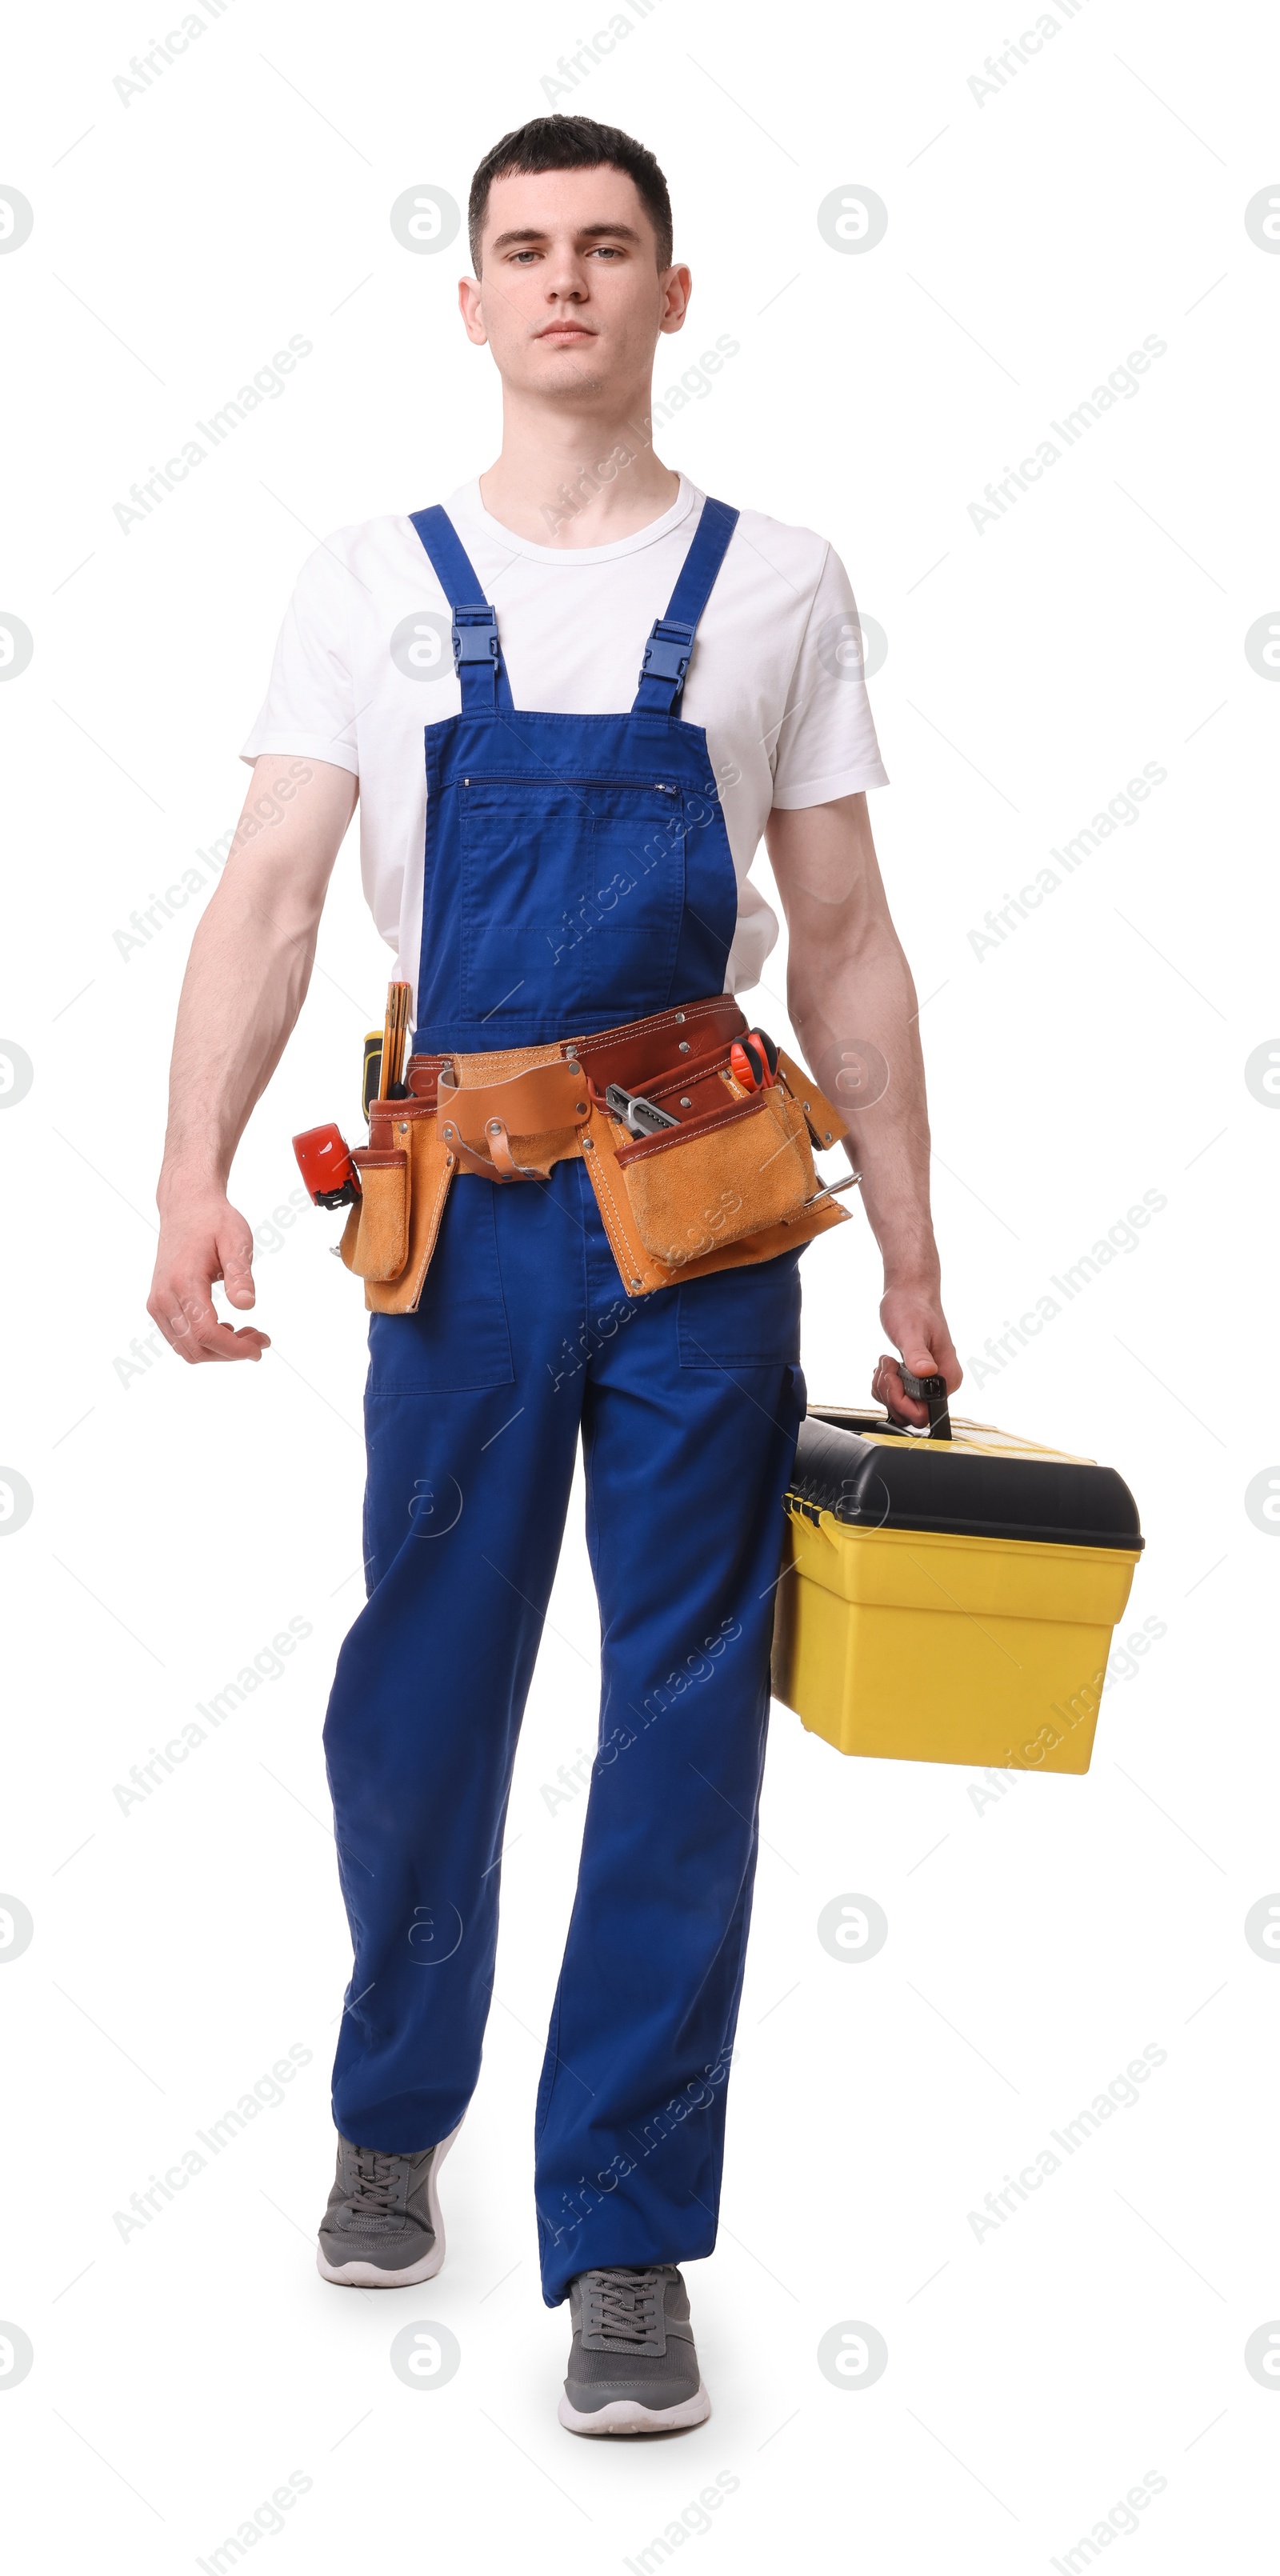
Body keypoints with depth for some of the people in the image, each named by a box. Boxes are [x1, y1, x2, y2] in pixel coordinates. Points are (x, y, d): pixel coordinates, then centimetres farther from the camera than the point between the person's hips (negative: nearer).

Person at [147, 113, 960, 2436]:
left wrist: (910, 1259, 6)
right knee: (415, 1702, 10)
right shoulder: (373, 584, 9)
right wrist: (195, 1173, -14)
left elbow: (847, 946, 10)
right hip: (467, 1217, 1)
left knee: (680, 1726, 1)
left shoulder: (775, 585, 9)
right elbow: (270, 896, 1)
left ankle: (623, 2239, 11)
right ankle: (391, 2121, 34)